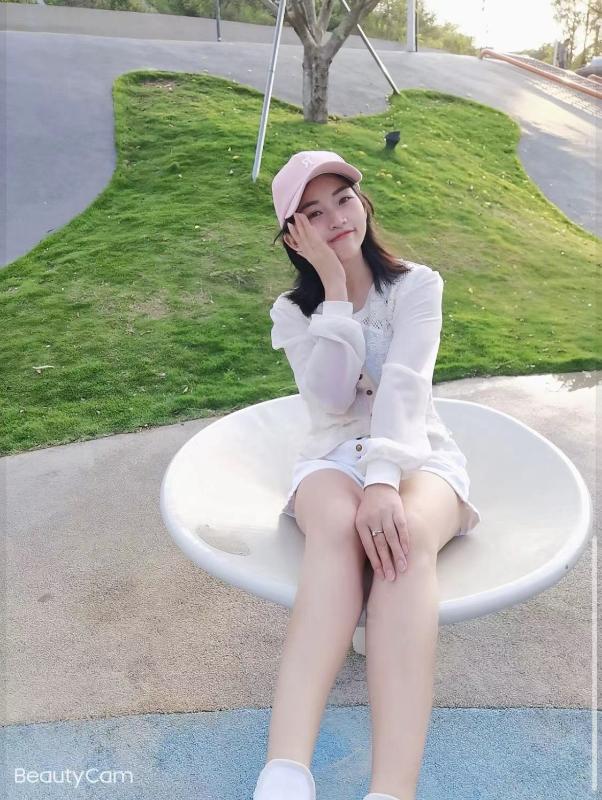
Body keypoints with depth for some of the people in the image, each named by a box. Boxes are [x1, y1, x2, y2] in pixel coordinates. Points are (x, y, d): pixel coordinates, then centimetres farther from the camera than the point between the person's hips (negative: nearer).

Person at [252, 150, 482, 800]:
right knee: (339, 529, -37)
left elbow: (404, 385, -16)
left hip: (417, 452, 0)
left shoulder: (418, 285, 4)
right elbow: (331, 402, -10)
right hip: (335, 456, 1)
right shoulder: (293, 310, 8)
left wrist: (383, 481, -33)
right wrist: (336, 289, -11)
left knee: (407, 538, -37)